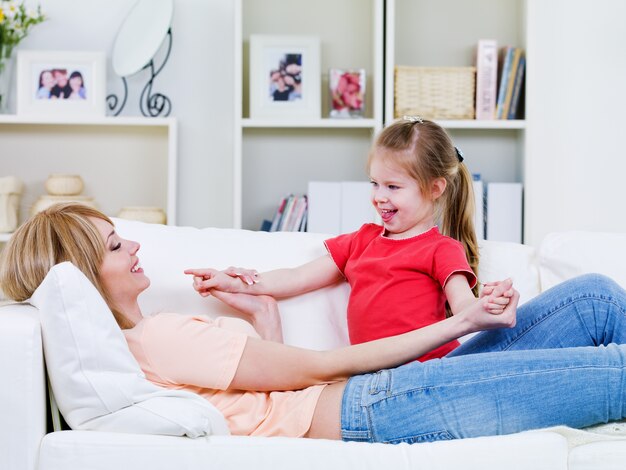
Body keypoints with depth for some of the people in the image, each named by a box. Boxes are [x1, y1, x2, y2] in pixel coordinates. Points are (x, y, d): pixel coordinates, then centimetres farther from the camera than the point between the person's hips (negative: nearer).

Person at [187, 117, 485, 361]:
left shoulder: (441, 250, 5)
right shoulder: (363, 240, 25)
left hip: (426, 372, -4)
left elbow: (463, 305, -8)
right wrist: (235, 283, 12)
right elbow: (299, 279, 22)